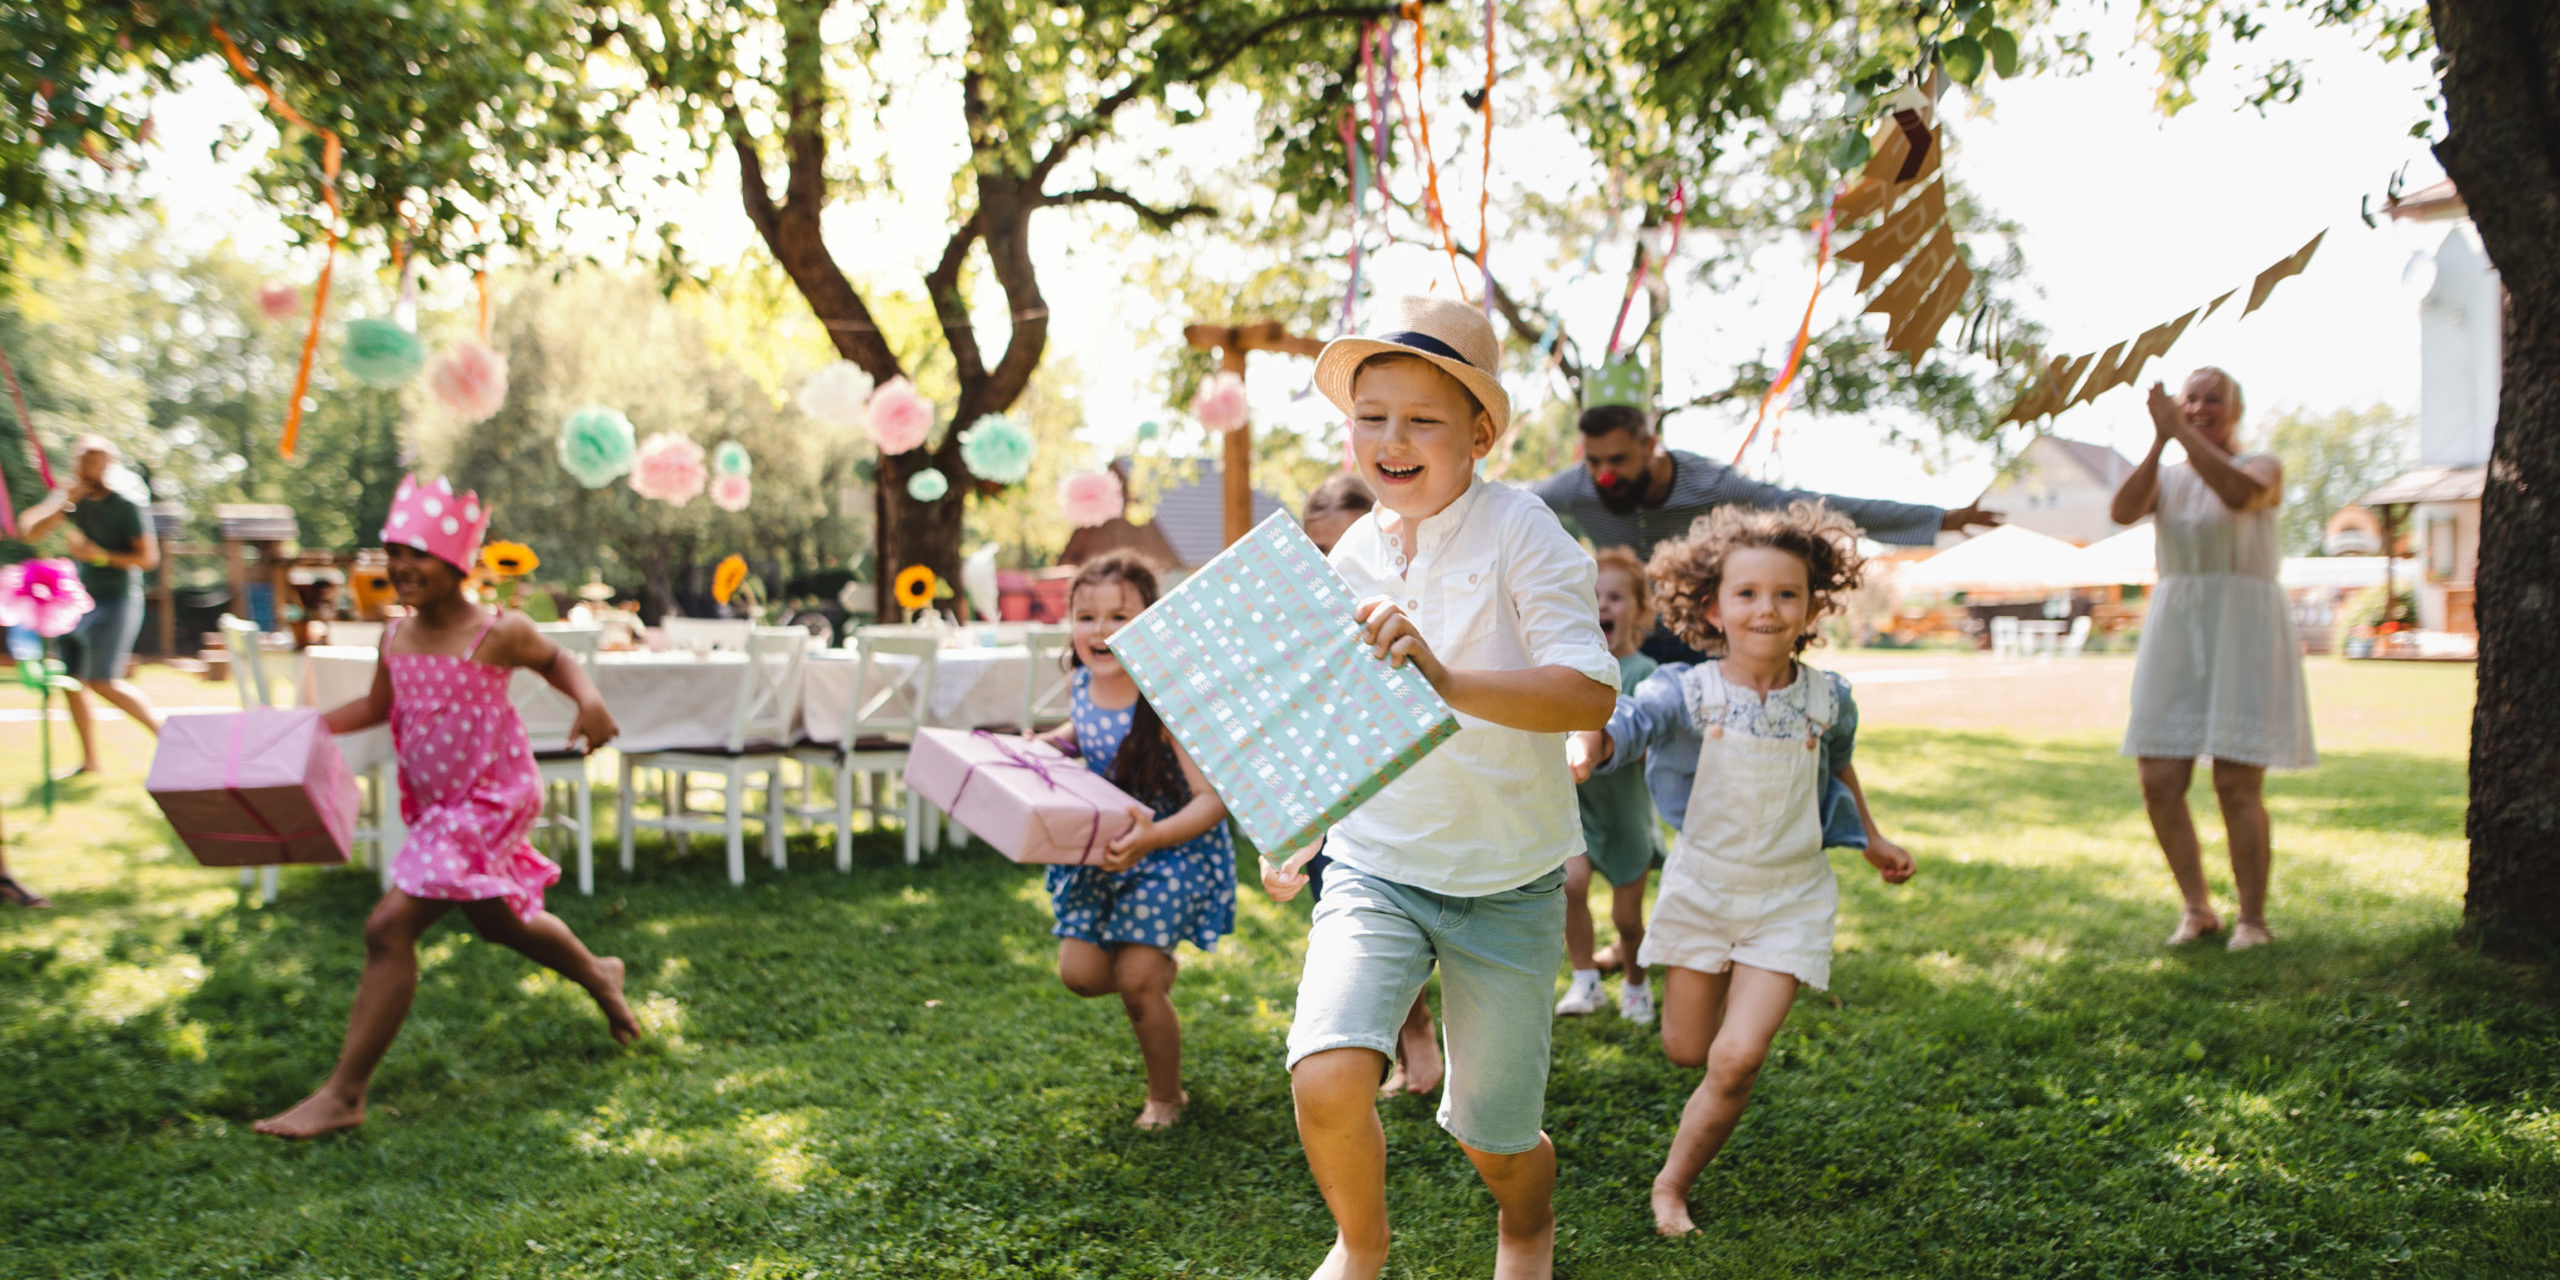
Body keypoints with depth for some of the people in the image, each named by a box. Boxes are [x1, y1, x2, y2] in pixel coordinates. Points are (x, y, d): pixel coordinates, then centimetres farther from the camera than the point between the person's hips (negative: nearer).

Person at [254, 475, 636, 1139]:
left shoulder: (497, 634, -16)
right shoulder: (395, 638, 2)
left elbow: (557, 661, 3)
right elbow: (378, 705, 18)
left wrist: (590, 699, -17)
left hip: (490, 804, -8)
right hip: (432, 807, 8)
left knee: (389, 928, -15)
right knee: (499, 921, 24)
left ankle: (343, 1095, -5)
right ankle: (597, 974, 53)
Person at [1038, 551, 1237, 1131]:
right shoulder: (1083, 684, -7)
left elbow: (1213, 799, -31)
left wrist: (1152, 838, -45)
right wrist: (1041, 745, -1)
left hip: (1174, 849, -6)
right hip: (1105, 846, 6)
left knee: (1135, 982, -7)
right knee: (1080, 973, 3)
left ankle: (1166, 1097, 20)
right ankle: (1157, 967, 38)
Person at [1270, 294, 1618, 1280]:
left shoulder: (1519, 532, -13)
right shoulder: (1352, 554, 1)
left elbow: (1591, 693, -25)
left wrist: (1447, 681, -38)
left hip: (1506, 880, -2)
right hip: (1374, 865, 3)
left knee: (1494, 1142, 10)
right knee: (1328, 1079, -19)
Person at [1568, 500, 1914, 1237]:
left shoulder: (1826, 698, -8)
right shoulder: (1689, 692, -16)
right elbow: (1625, 721, -34)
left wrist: (1871, 839, 24)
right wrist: (1584, 747, -57)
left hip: (1790, 898, 0)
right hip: (1702, 886, 0)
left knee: (1736, 1060, -10)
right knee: (1685, 1050, 12)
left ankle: (1674, 1184, 12)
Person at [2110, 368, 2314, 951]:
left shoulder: (2263, 466, 3)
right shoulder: (2167, 477, 14)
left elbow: (2239, 493, -22)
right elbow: (2123, 510, -9)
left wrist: (2181, 431, -21)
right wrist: (2159, 440, -18)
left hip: (2243, 633, -4)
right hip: (2177, 633, 4)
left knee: (2237, 783, -9)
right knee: (2160, 782, -1)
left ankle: (2253, 918, 5)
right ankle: (2197, 908, 15)